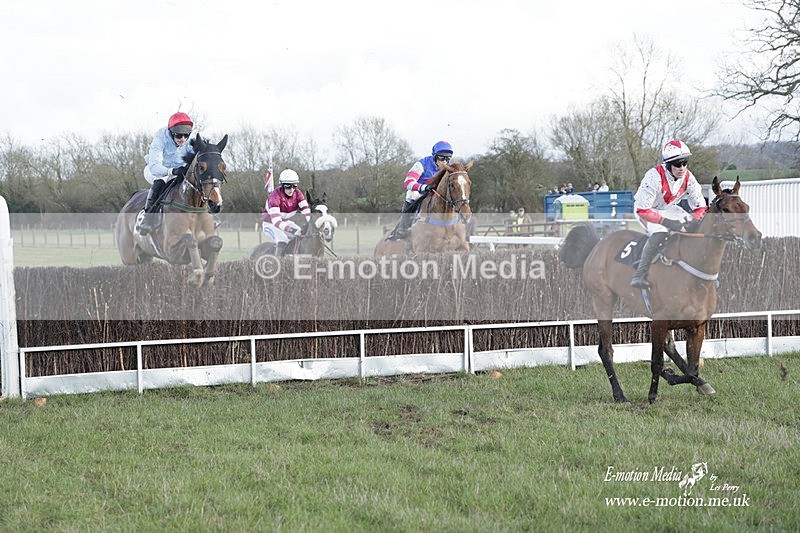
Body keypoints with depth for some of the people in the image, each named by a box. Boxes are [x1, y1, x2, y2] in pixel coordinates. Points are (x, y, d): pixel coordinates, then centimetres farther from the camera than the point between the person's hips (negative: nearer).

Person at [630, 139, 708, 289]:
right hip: (645, 210, -7)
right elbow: (642, 209, -34)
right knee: (660, 233, -35)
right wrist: (665, 222, -41)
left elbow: (700, 207, -7)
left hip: (669, 209, 7)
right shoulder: (654, 177, -34)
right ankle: (639, 275, -37)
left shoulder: (688, 178, -16)